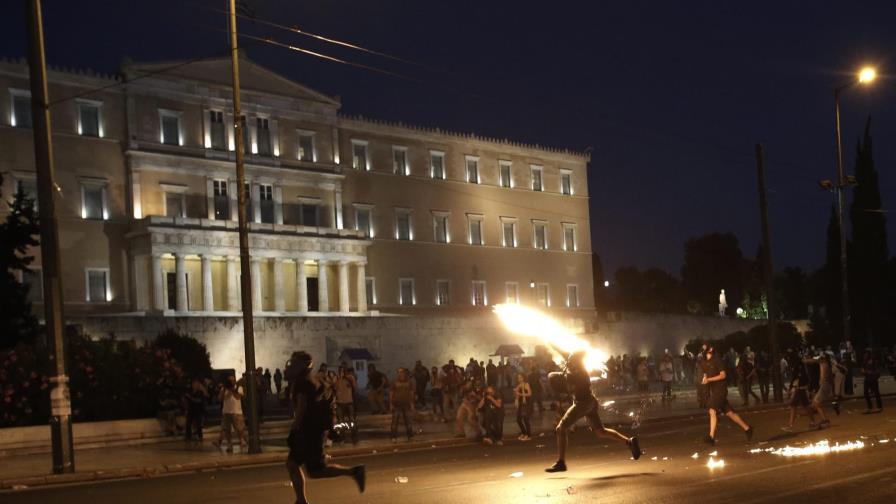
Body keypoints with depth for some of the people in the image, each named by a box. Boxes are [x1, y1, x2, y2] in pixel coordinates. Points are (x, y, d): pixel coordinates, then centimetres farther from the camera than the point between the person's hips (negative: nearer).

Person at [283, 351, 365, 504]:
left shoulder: (301, 382, -14)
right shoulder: (311, 379, 16)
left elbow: (301, 407, -21)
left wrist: (294, 430, -17)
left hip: (310, 429, -10)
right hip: (309, 428, 10)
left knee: (315, 471, -6)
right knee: (291, 464, 11)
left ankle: (354, 472, -5)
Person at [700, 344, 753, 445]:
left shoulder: (717, 360, -10)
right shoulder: (704, 362, 12)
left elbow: (723, 375, -13)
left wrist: (709, 379, -20)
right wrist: (704, 379, 1)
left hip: (720, 389, -8)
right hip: (713, 390, 8)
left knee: (712, 410, -19)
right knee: (728, 412, 11)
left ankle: (711, 437, -22)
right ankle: (747, 428, 23)